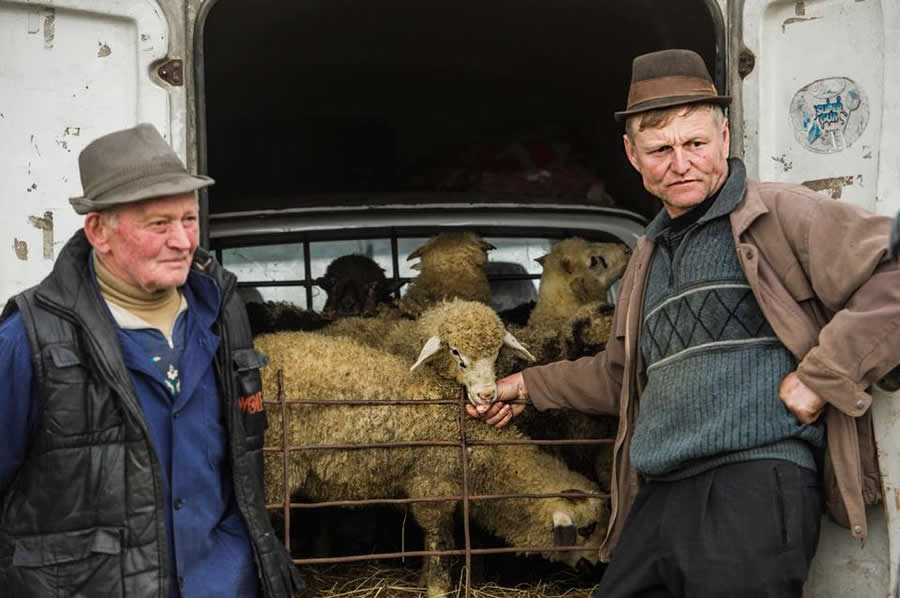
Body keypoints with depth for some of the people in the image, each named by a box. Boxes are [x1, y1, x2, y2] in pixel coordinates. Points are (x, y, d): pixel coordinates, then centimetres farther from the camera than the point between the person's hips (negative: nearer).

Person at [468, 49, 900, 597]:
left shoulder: (781, 215, 0)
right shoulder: (650, 255, 24)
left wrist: (820, 378, -14)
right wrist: (530, 386, 37)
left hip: (756, 482, -7)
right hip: (660, 498, 7)